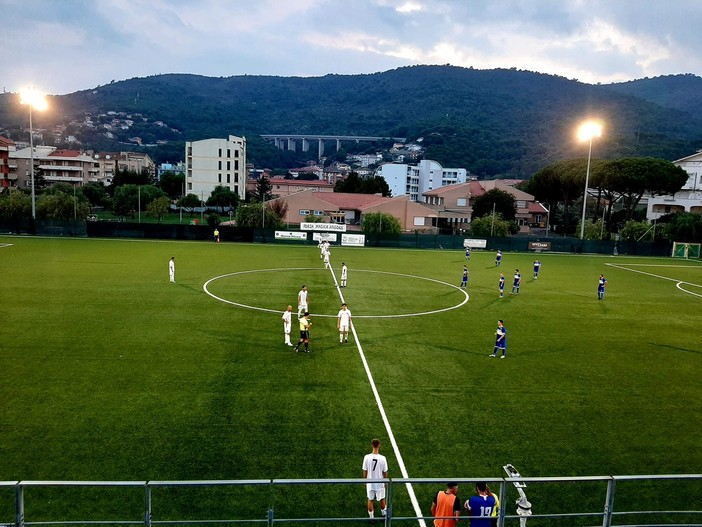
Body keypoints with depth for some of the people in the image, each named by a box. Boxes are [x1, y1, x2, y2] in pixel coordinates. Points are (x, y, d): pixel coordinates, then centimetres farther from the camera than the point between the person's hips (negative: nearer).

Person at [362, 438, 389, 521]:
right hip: (380, 483, -1)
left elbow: (365, 471, -7)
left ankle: (371, 516, 34)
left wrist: (365, 480, 11)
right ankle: (383, 513, 45)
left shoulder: (366, 457, -19)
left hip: (370, 483, 1)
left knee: (370, 500, 20)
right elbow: (385, 472, -10)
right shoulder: (382, 458, -22)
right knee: (382, 499, 24)